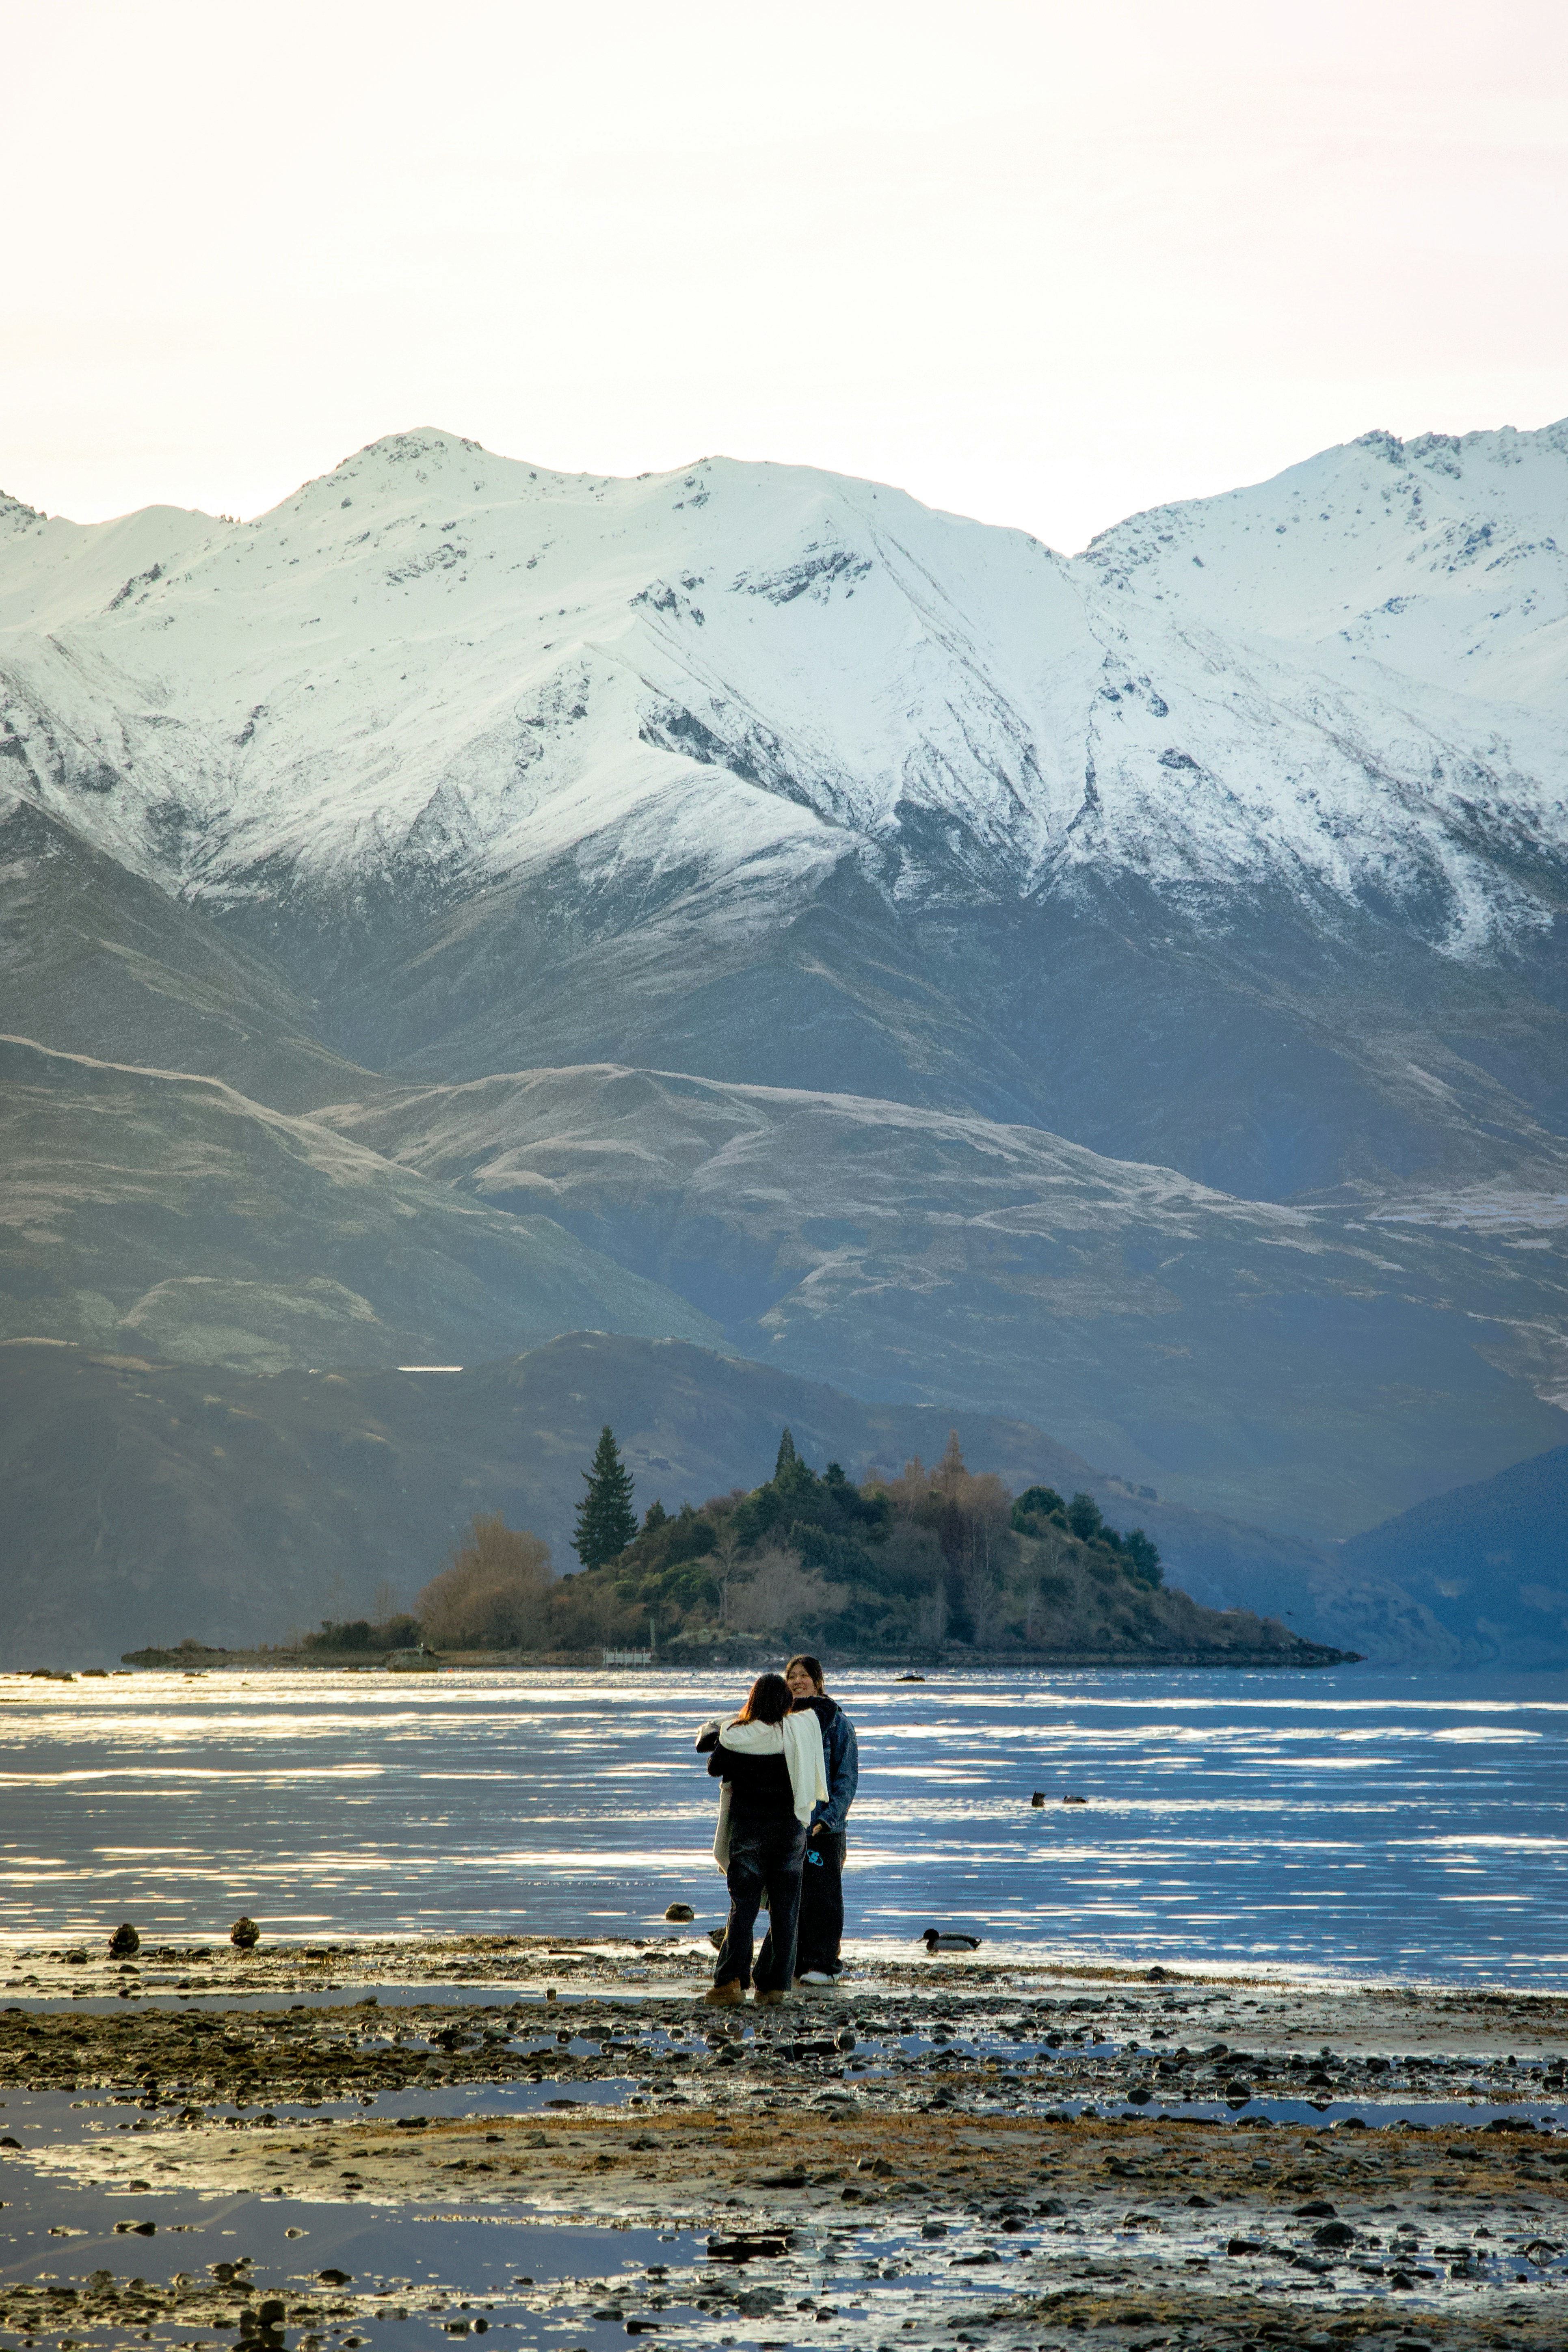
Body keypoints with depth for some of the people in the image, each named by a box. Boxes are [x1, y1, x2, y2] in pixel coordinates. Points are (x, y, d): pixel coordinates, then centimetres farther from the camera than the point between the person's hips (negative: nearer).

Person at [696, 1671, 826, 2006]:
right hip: (789, 1828, 1)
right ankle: (775, 1985, 5)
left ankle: (731, 1979, -11)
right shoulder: (799, 1730, -6)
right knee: (784, 1909, 7)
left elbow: (715, 1767, 4)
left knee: (743, 1905, 3)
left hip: (747, 1827, -1)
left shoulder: (735, 1736, -9)